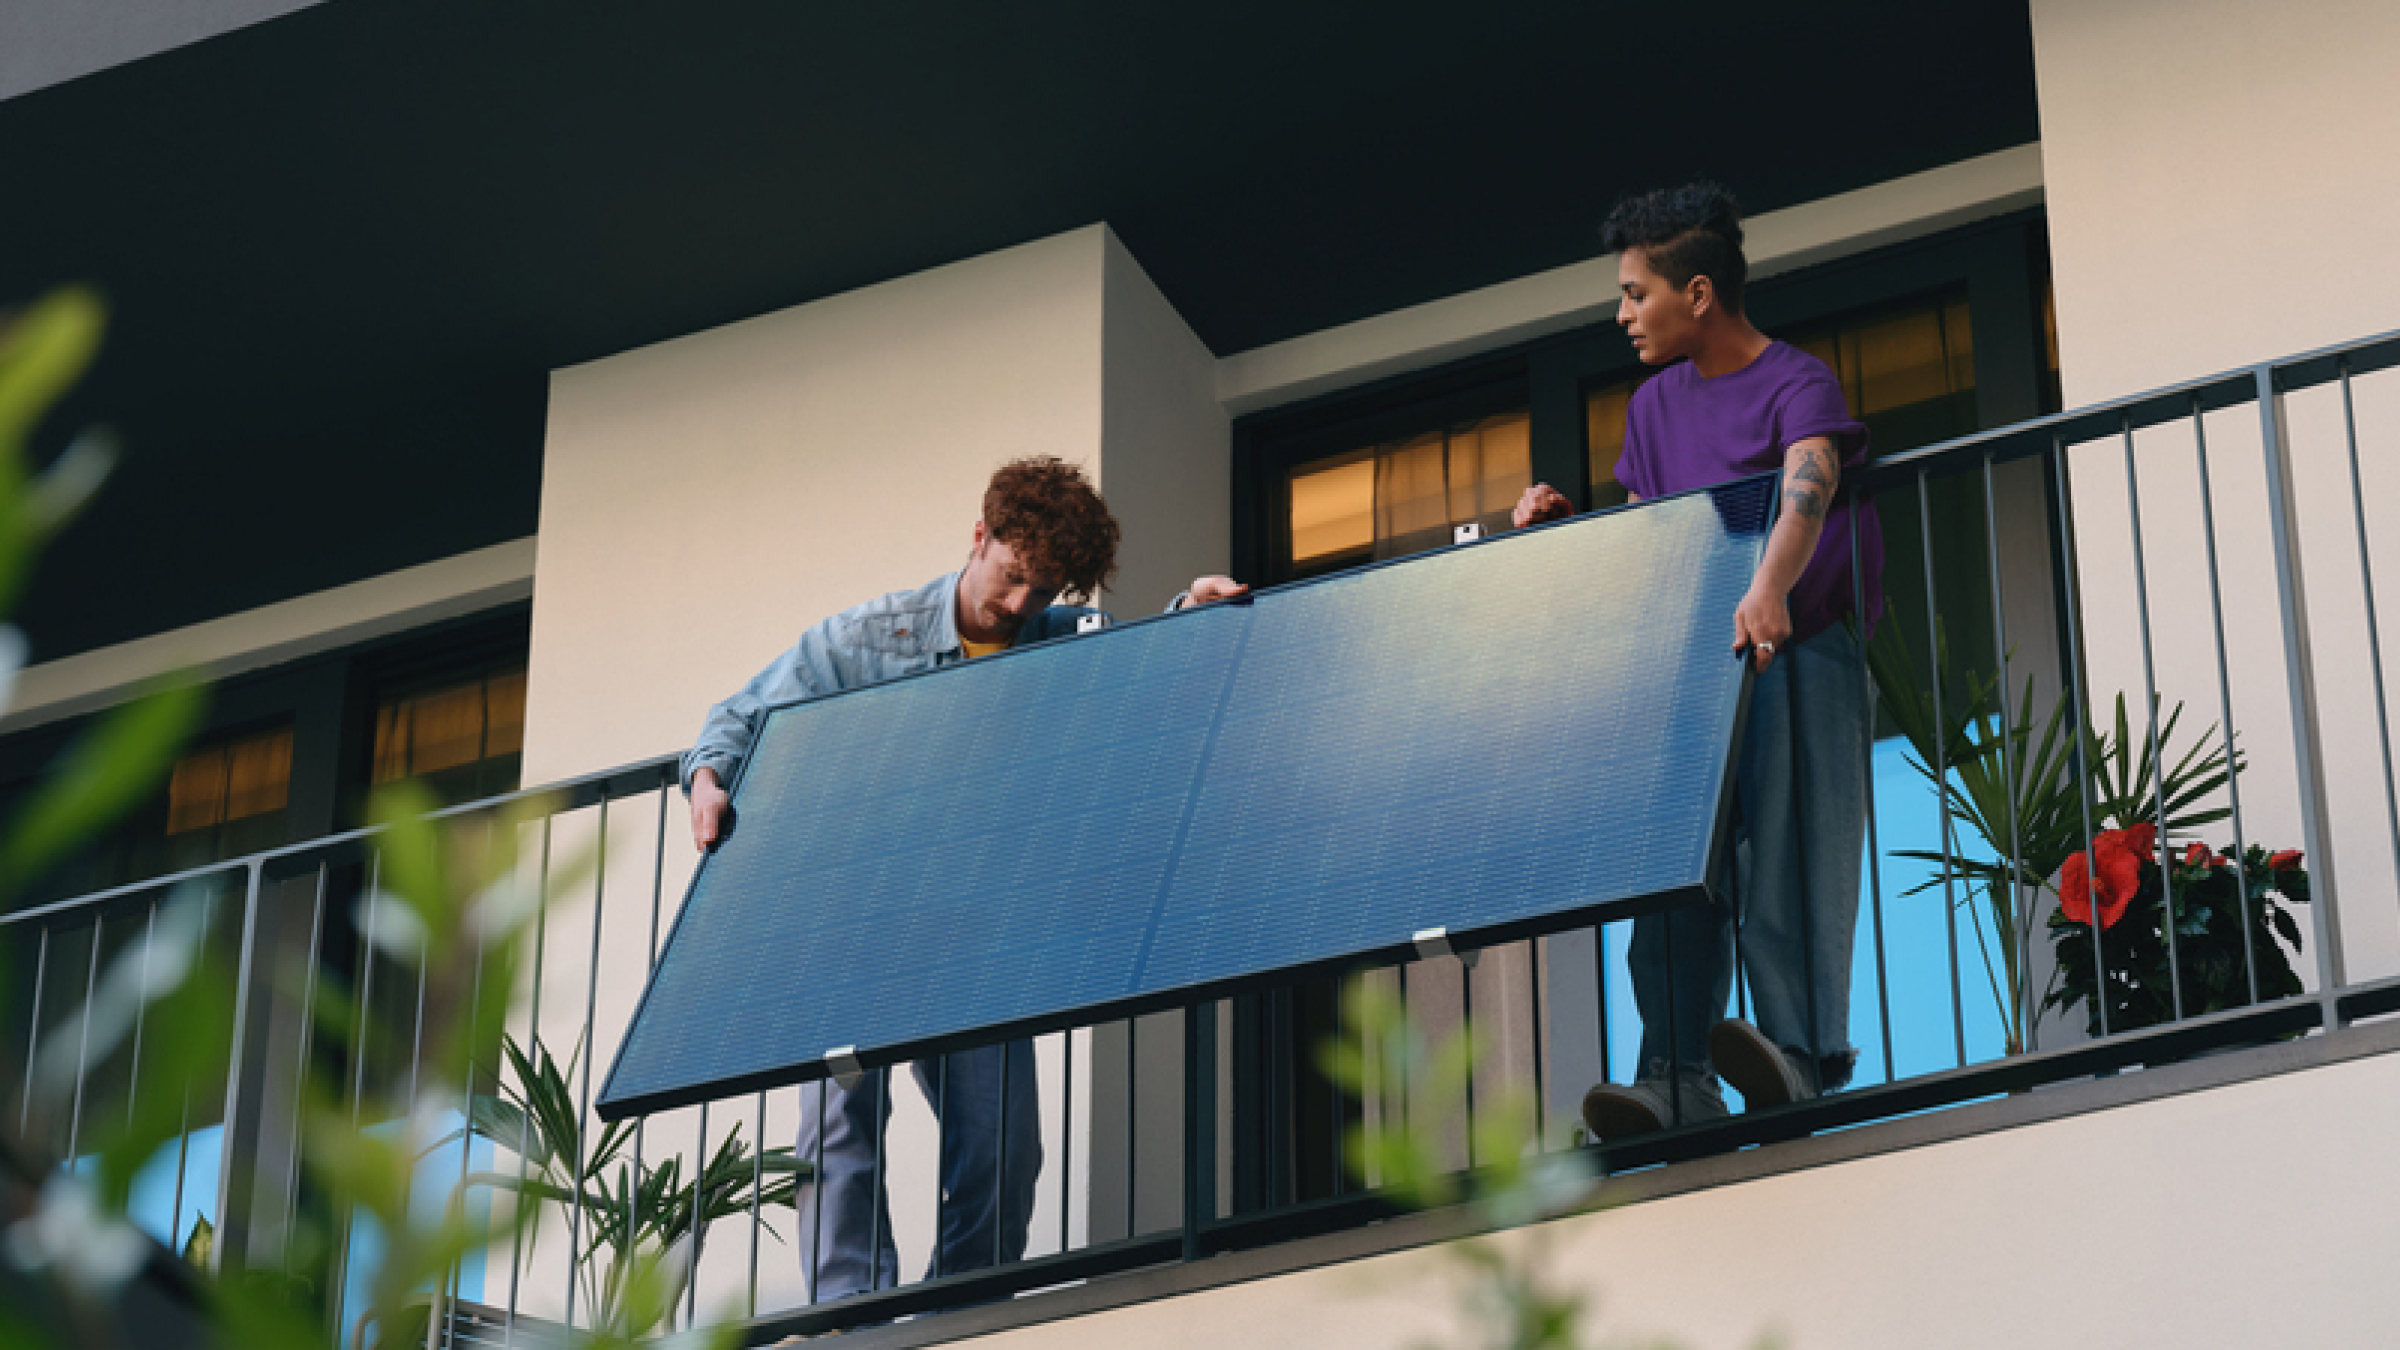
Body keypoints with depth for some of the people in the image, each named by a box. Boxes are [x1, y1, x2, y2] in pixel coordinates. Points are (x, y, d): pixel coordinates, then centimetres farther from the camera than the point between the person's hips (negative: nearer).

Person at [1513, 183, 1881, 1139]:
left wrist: (1768, 591, -48)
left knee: (1787, 856, -17)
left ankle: (1800, 1060, -22)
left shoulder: (1797, 384, -7)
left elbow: (1807, 490, -28)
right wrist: (1565, 522, 3)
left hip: (1796, 656, -6)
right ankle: (1678, 1080, -19)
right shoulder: (1654, 405, 17)